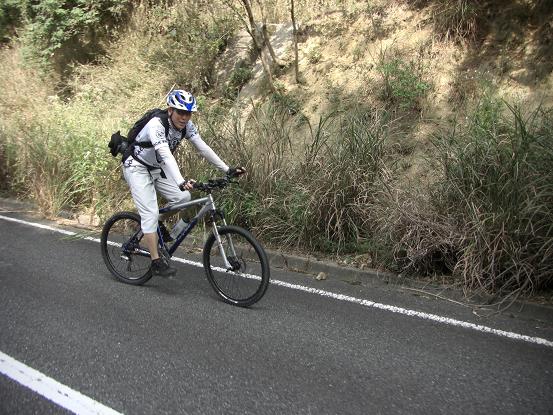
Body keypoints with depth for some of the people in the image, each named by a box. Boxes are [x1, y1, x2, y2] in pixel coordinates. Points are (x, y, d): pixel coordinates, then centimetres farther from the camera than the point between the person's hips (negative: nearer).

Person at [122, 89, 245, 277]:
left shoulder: (187, 126, -10)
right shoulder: (156, 125, -32)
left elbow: (203, 148, -11)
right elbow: (166, 155, -45)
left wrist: (228, 170, -18)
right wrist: (181, 182, -58)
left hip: (157, 168, 7)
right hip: (137, 168, -7)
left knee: (184, 197, -9)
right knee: (150, 213, -15)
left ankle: (156, 222, 17)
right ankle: (156, 262, -7)